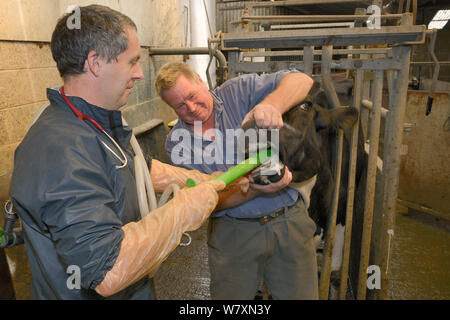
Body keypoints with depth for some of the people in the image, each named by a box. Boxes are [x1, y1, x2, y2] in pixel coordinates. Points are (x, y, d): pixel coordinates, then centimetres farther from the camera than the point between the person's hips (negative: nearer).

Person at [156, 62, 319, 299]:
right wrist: (254, 188, -27)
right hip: (233, 233, 1)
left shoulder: (238, 91, -4)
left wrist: (271, 105, -36)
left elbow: (302, 81, -14)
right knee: (230, 296, 14)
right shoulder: (177, 142, -3)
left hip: (290, 220, 0)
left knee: (300, 293, 12)